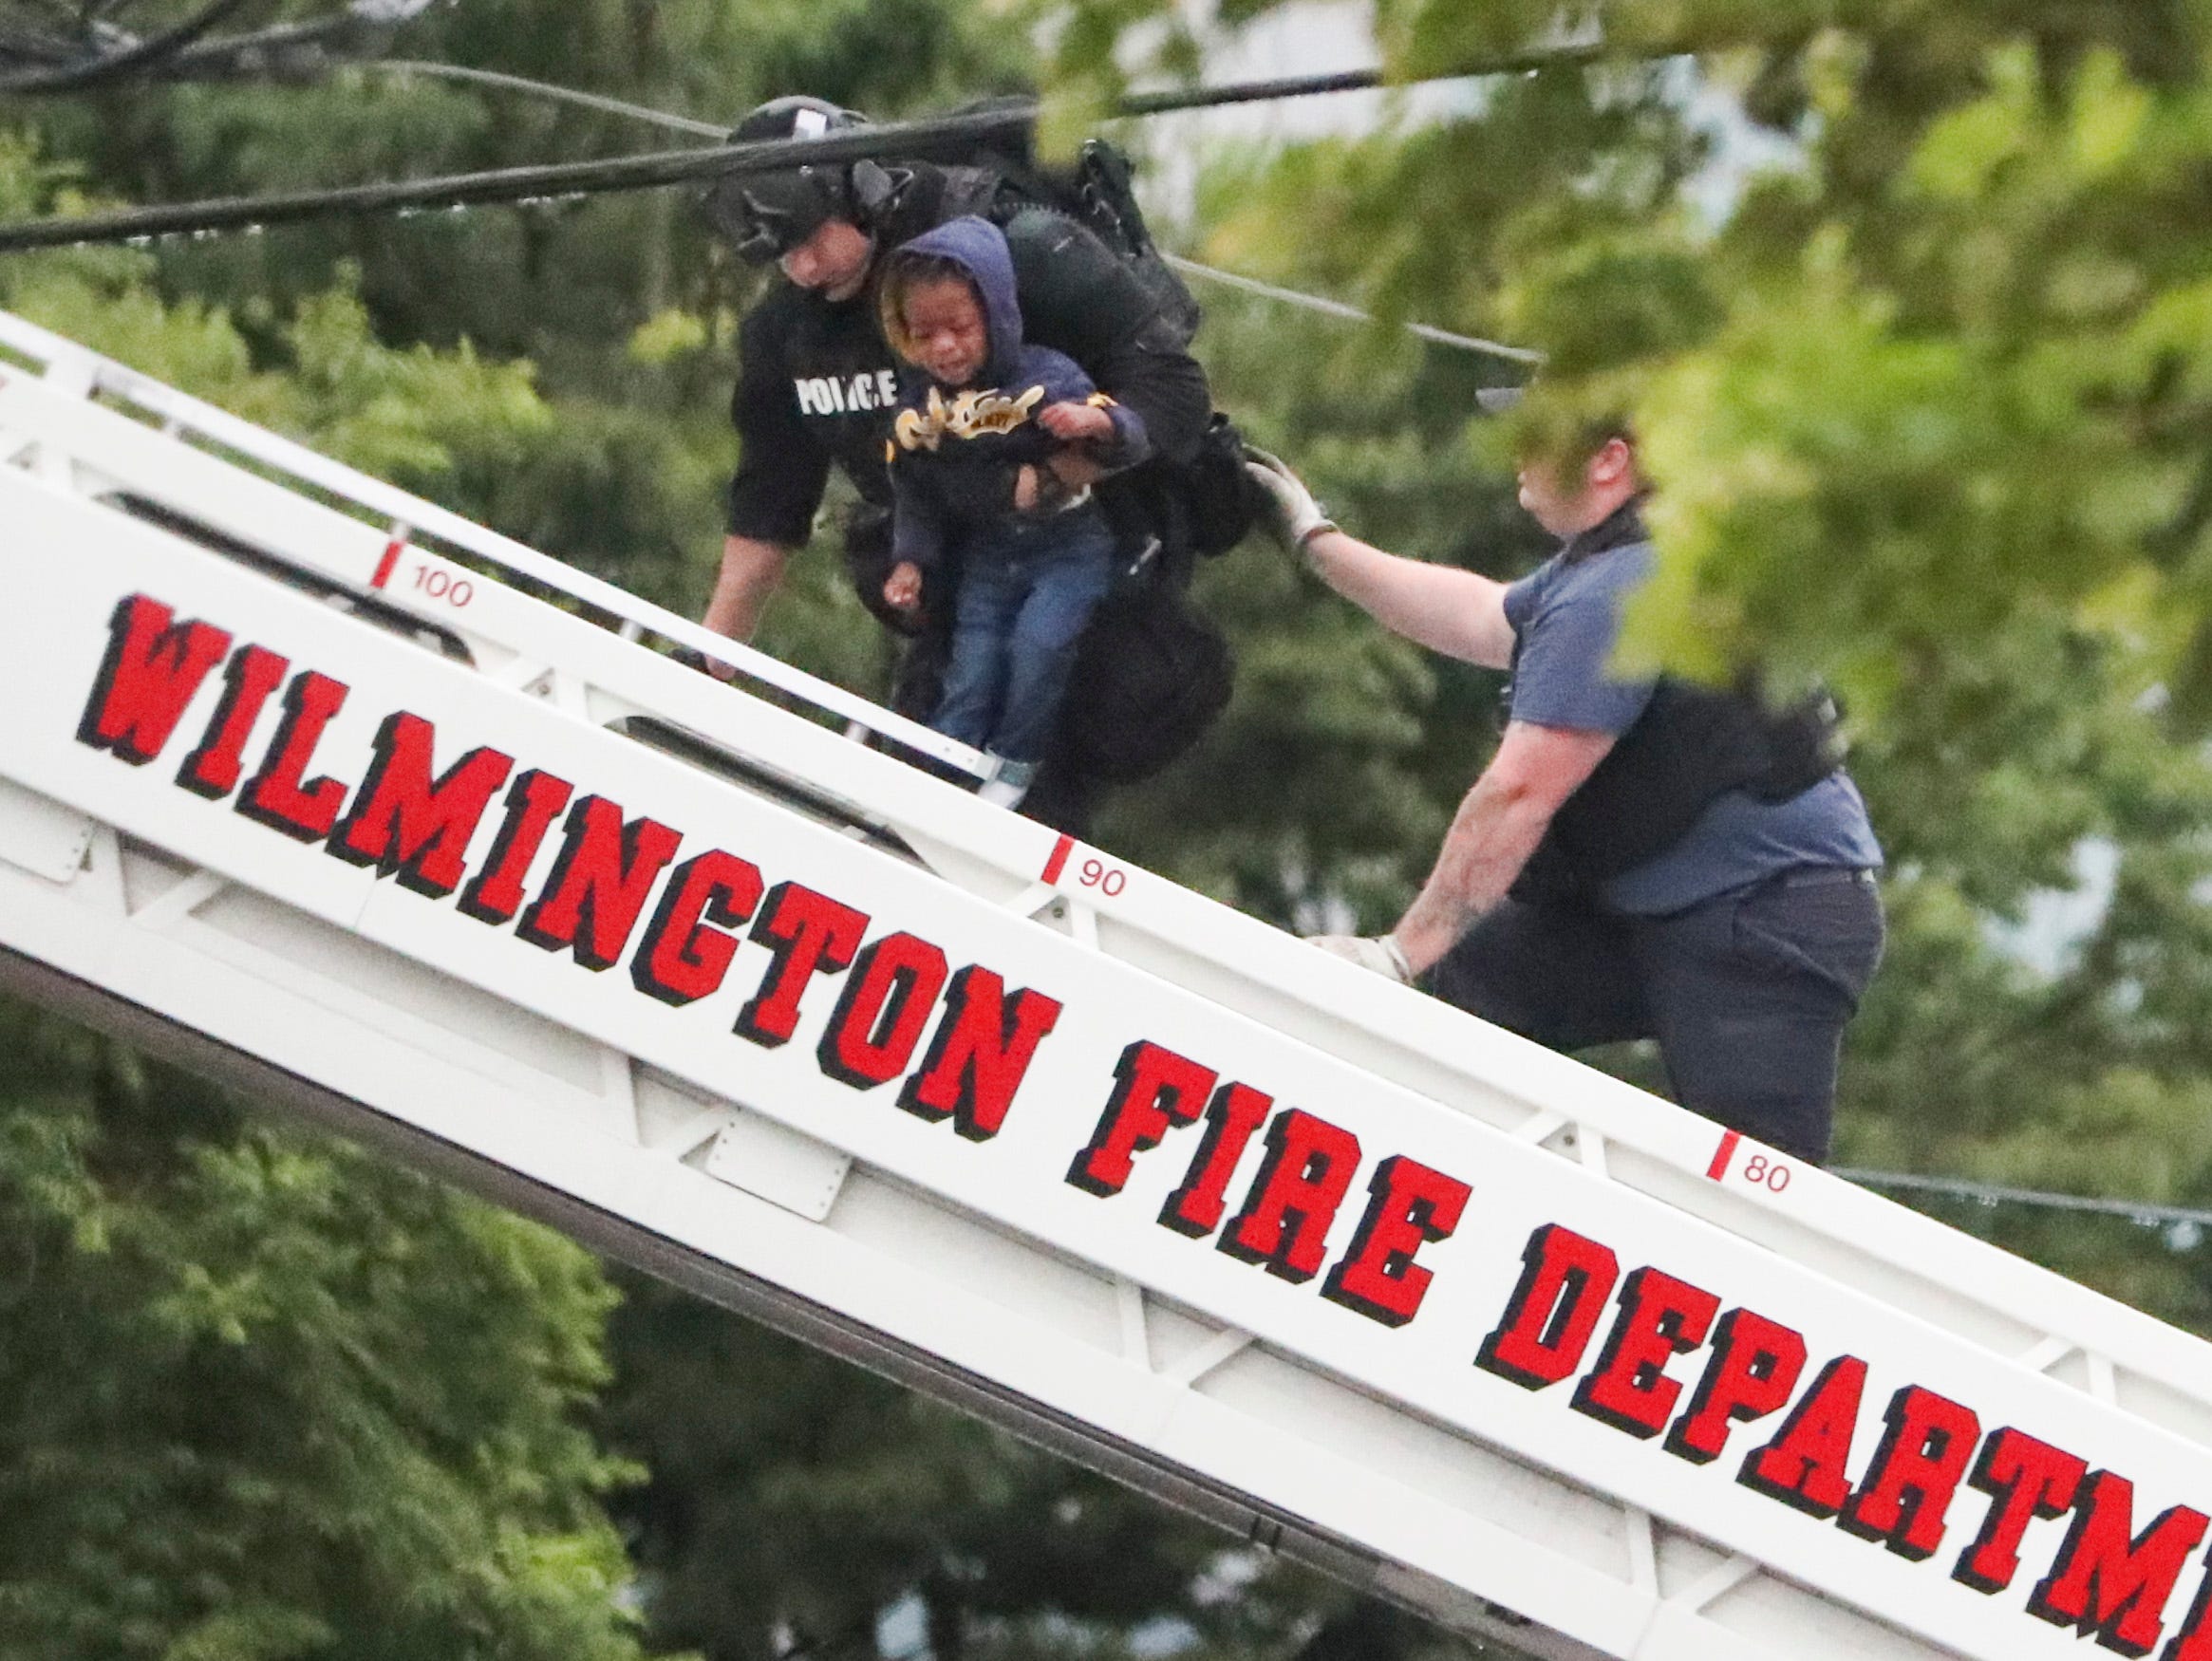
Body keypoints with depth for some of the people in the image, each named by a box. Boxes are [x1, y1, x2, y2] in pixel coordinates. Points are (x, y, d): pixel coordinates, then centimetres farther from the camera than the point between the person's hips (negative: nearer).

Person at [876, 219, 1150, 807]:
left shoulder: (1047, 377, -18)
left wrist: (1096, 421, -41)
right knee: (969, 678, -2)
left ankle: (1015, 768, -6)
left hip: (1070, 549, -4)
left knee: (1038, 641, -25)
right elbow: (915, 497, 10)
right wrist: (910, 561, -4)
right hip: (987, 562, 4)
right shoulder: (916, 411, -5)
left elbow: (1131, 443, -19)